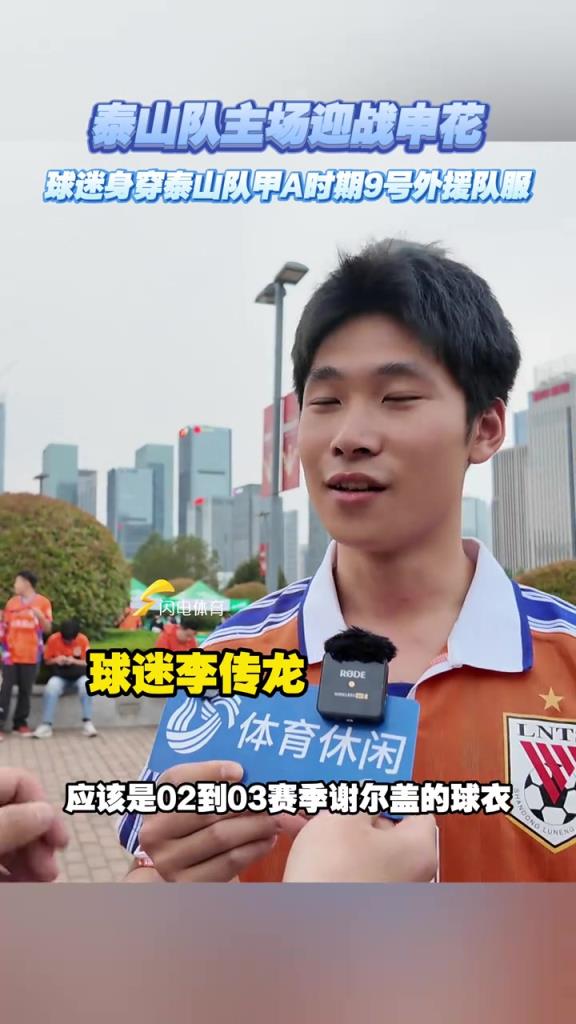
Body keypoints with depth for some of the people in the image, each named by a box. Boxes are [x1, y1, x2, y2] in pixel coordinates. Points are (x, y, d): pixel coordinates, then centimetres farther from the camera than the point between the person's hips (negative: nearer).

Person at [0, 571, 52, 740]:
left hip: (30, 655, -1)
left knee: (25, 690, 5)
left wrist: (40, 616, -18)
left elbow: (47, 628, 0)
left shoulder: (43, 602, 0)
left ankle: (20, 723, 16)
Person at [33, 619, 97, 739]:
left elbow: (89, 662, -2)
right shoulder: (53, 639, -6)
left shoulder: (83, 639, -5)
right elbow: (47, 661, 5)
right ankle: (46, 725, -33)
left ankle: (88, 722, -33)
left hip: (79, 676, 0)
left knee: (86, 684, -35)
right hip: (60, 677, 0)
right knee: (51, 686, -34)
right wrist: (56, 660, -17)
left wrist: (75, 661, -20)